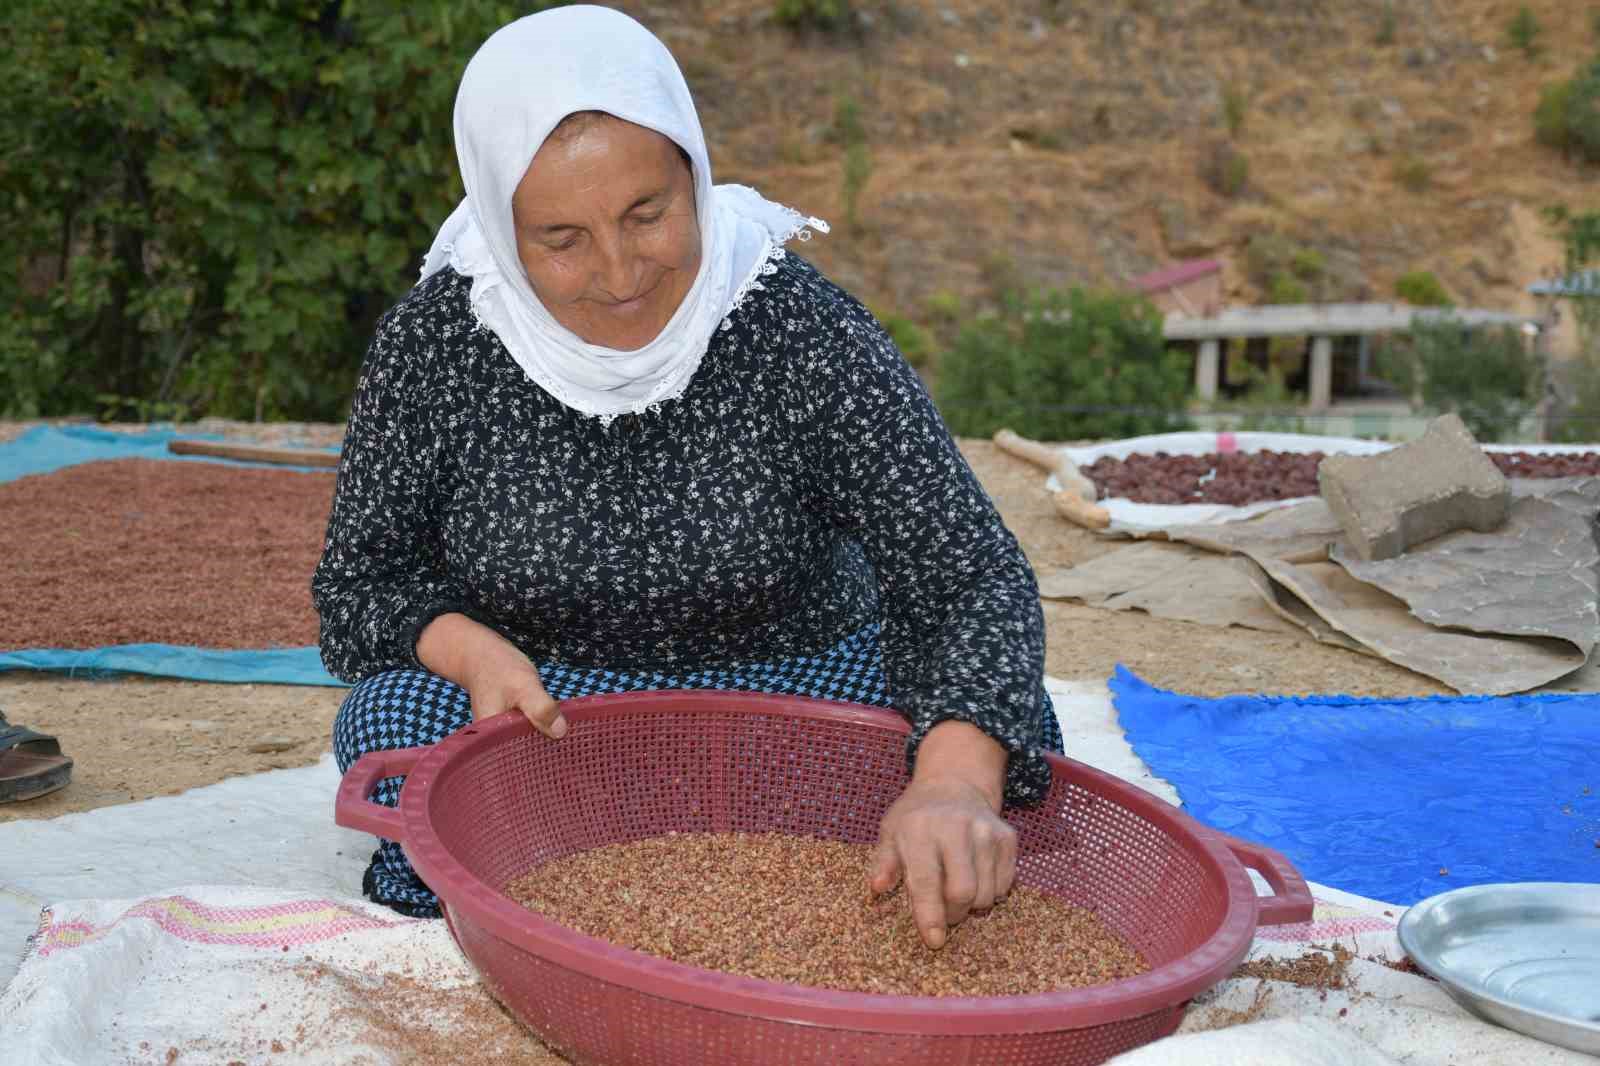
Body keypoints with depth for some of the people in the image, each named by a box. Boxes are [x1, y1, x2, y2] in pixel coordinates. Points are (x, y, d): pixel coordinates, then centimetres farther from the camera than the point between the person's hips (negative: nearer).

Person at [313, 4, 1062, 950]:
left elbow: (971, 579, -25)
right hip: (536, 703, 0)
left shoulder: (807, 339, -20)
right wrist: (470, 649, -27)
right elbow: (360, 585, -3)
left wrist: (956, 785, -45)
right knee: (392, 726, -29)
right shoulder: (434, 343, -13)